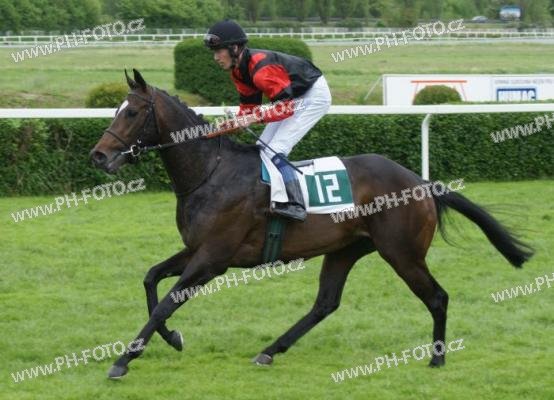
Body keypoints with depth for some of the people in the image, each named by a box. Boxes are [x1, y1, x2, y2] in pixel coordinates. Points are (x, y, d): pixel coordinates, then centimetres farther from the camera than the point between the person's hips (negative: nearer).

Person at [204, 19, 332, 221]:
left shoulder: (261, 69, -32)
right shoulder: (239, 70, -2)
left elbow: (286, 105, -32)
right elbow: (249, 105, 6)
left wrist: (256, 117, -39)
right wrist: (235, 123, -10)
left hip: (315, 95, -11)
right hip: (293, 97, 11)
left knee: (275, 150, -20)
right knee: (262, 148, 9)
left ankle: (295, 204, -26)